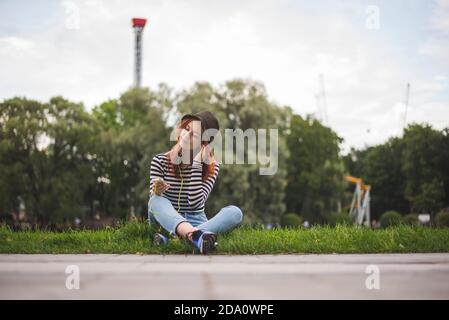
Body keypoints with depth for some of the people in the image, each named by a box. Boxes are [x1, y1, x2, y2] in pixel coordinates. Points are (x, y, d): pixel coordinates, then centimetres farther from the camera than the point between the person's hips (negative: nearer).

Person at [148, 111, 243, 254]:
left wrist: (196, 164, -18)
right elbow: (154, 200, -6)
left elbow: (195, 202, -16)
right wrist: (156, 192, -29)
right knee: (157, 199, -33)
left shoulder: (211, 166, -1)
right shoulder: (160, 161, 0)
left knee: (235, 212, -26)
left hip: (196, 222, 1)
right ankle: (196, 236, -62)